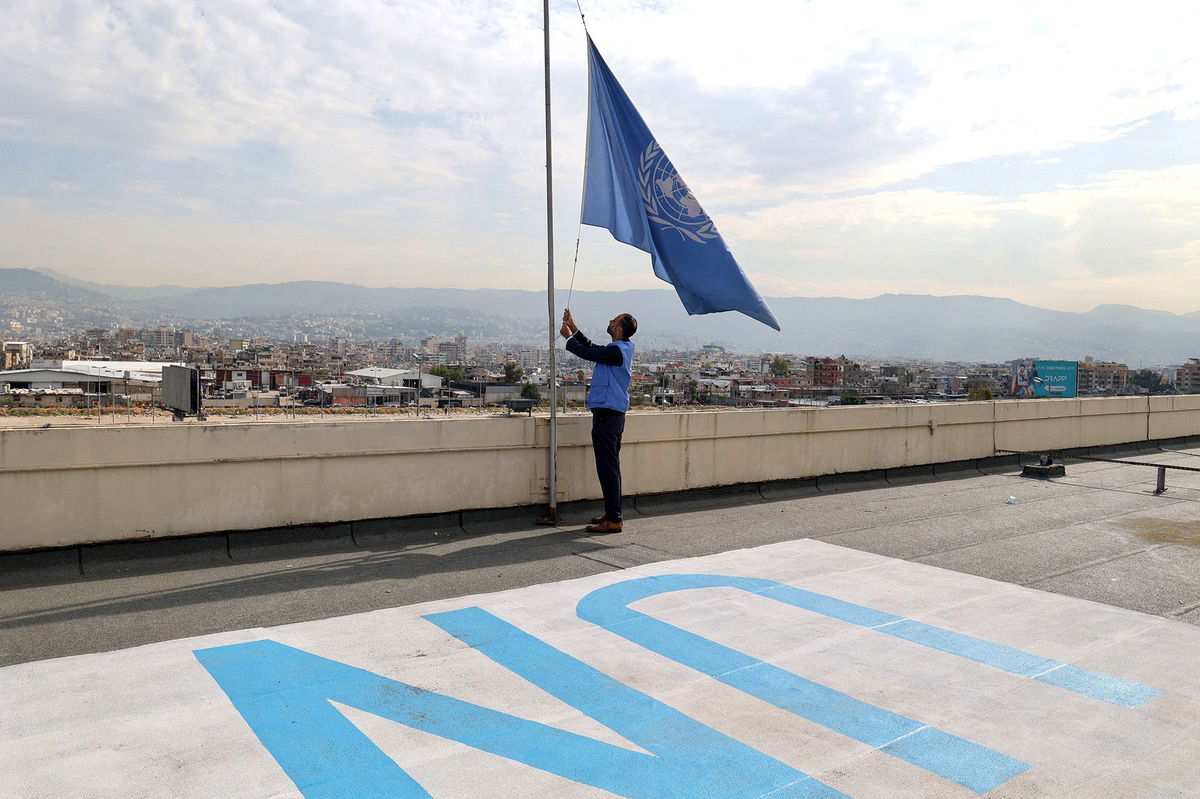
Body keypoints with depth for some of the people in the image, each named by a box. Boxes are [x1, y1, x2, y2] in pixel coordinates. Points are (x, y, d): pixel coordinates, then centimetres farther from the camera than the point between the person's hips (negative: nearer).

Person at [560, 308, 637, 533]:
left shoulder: (617, 351, -17)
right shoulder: (621, 350, 14)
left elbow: (587, 353, -14)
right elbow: (592, 348, 23)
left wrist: (568, 337, 3)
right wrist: (573, 328, 20)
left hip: (607, 415, -11)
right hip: (612, 414, 11)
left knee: (608, 467, -8)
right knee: (611, 466, 15)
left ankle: (613, 520, -5)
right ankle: (613, 514, 24)